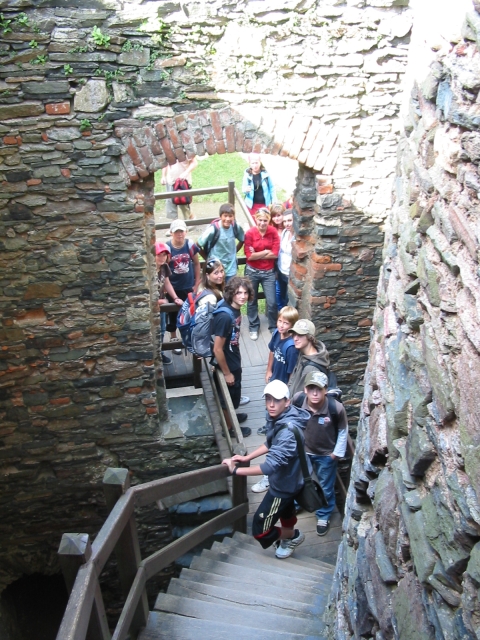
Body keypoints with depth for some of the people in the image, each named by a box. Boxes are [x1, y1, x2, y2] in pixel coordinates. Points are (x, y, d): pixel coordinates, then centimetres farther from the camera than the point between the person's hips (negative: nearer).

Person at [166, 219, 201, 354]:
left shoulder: (190, 245, -8)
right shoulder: (166, 247, -15)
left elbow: (196, 264, 4)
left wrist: (197, 283, 3)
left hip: (189, 287, 2)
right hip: (173, 288, -2)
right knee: (173, 314, 13)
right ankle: (174, 340, 30)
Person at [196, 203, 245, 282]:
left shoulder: (236, 227, -7)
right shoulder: (213, 229, -19)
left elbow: (242, 240, 14)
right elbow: (198, 245, -10)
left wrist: (234, 251, 7)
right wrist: (207, 259, -1)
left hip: (231, 270, 3)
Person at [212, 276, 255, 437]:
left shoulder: (235, 310, -6)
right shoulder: (225, 316, -34)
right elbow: (217, 349, -28)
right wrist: (227, 373, -19)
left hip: (234, 361, 8)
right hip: (227, 364, -8)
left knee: (233, 395, 28)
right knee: (230, 396, 14)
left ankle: (230, 416, 52)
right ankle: (229, 427, 36)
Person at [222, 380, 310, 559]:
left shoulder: (289, 430, -37)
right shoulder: (277, 418, -9)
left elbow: (271, 465, -41)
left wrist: (236, 470, -35)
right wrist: (246, 457, 0)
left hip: (284, 483, -8)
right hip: (285, 478, 8)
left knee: (260, 530, 3)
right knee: (285, 509, 32)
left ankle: (290, 537, 29)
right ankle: (289, 537, 57)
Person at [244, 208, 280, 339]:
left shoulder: (273, 232, -6)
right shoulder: (250, 233, -11)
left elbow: (275, 254, -12)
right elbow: (249, 256, -15)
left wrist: (257, 254, -14)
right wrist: (266, 252, -12)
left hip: (269, 272, 1)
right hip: (252, 272, 0)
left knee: (272, 302, 1)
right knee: (252, 301, 14)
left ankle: (273, 327, 23)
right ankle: (253, 327, 31)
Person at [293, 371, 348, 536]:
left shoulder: (336, 408, -33)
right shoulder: (298, 400, -29)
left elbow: (343, 431, -13)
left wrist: (338, 452, -6)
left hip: (326, 454, -2)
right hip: (302, 449, 2)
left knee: (325, 487, 19)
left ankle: (323, 516, 45)